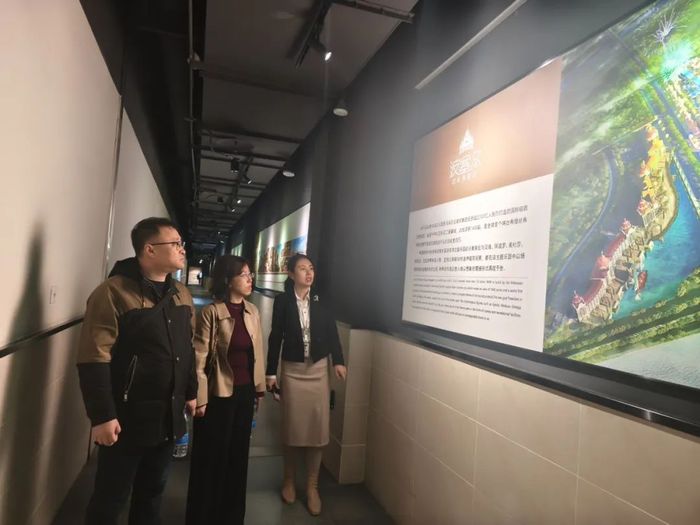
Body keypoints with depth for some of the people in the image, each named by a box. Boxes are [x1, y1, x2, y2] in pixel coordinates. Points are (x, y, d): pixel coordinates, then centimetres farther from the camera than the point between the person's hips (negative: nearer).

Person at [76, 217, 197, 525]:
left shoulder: (182, 295, 6)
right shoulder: (113, 292, -16)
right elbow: (93, 359, -18)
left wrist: (190, 392, 15)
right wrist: (102, 416, -19)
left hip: (168, 417, 6)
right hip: (127, 419, -6)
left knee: (152, 491, 20)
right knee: (110, 499, 11)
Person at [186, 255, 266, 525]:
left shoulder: (252, 311, 3)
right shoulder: (211, 312, -14)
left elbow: (257, 353, 7)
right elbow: (199, 359, -14)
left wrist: (259, 389, 10)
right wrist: (200, 399, -15)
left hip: (244, 392, 5)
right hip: (219, 394, -5)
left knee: (238, 455, 18)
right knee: (211, 457, 10)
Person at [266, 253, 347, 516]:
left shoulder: (321, 299, -3)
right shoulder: (282, 300, -6)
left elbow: (331, 331, -1)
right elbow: (276, 336, -3)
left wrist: (338, 361, -8)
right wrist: (271, 372, -3)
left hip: (318, 370, 1)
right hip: (292, 370, -1)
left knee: (317, 428, 6)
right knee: (292, 427, 11)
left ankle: (312, 486, 22)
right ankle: (288, 480, 32)